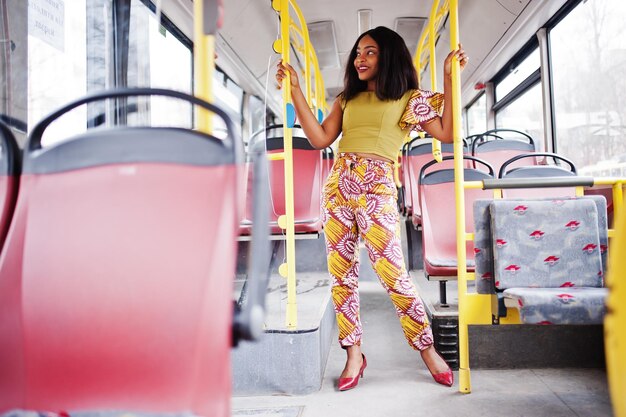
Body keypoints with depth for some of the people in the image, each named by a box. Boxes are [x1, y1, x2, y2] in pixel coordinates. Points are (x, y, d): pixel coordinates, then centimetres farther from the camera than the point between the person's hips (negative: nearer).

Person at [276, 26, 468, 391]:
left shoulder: (409, 98, 9)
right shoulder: (348, 98, 20)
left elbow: (446, 133, -3)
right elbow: (320, 139, 9)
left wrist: (450, 77, -4)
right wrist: (295, 90, 8)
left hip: (377, 189, -5)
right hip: (338, 186, 5)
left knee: (393, 274, -10)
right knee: (341, 274, 4)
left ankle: (428, 350, 9)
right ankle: (354, 354, 16)